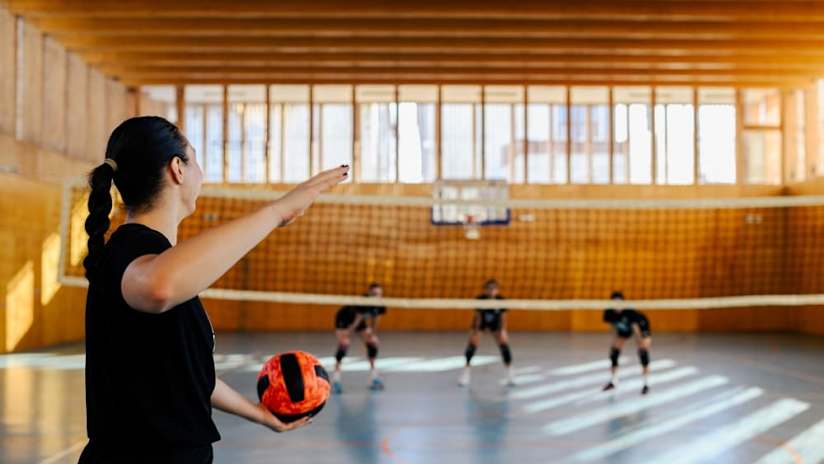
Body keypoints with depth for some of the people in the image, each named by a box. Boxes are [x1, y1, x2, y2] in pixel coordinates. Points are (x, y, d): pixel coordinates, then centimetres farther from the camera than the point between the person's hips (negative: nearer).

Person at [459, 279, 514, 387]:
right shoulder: (480, 299, -30)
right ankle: (465, 373, 0)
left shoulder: (501, 300, -28)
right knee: (472, 344, -15)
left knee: (504, 344, -11)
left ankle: (510, 376, 1)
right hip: (481, 322, -1)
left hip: (495, 323, 1)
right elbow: (478, 316, -25)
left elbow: (503, 317, -20)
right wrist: (476, 331, -26)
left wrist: (503, 331, -26)